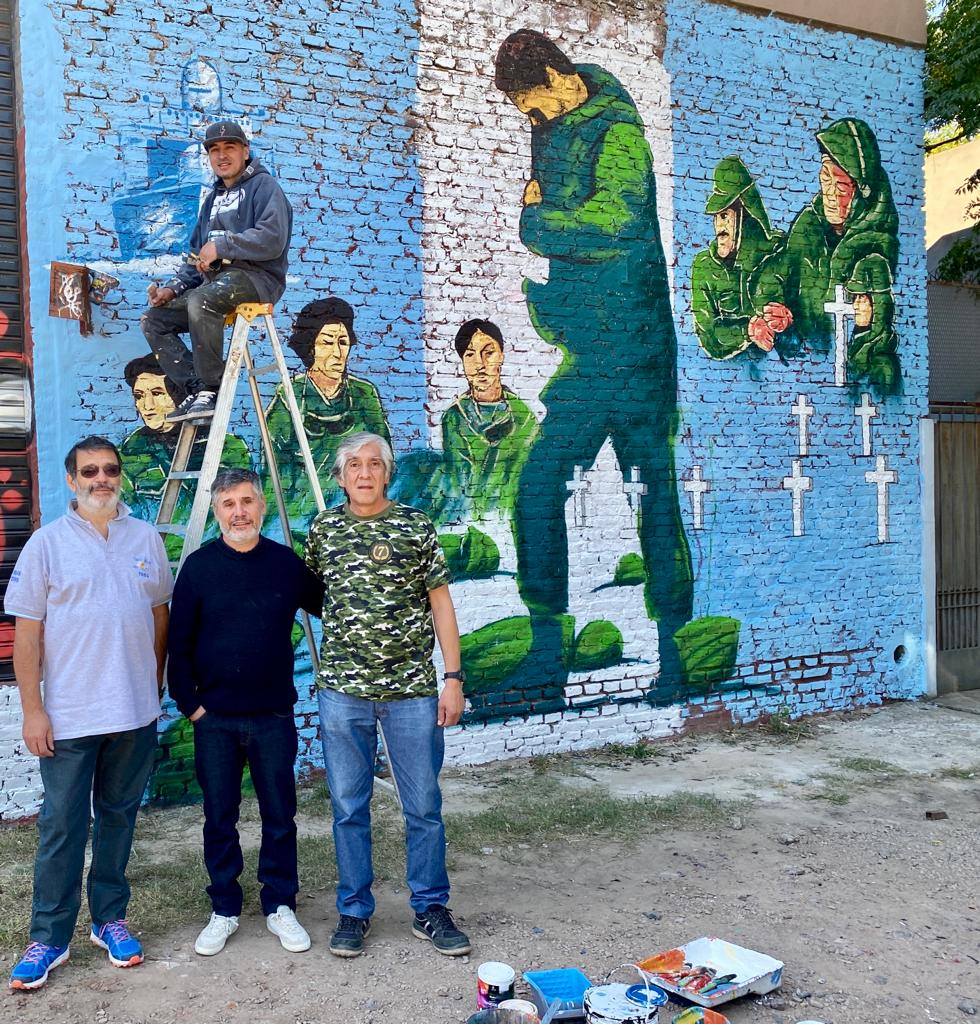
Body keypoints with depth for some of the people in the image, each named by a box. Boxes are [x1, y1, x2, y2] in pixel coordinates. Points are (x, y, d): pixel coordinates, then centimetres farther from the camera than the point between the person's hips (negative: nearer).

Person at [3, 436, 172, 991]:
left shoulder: (146, 538, 4)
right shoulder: (48, 542, -3)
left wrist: (156, 688, 11)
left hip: (136, 714, 3)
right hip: (68, 715, -2)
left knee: (119, 817, 14)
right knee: (62, 827, 4)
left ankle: (111, 918, 28)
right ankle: (49, 938, 17)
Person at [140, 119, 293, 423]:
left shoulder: (263, 185, 2)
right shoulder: (214, 197, 27)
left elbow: (272, 239, -16)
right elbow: (197, 257, 27)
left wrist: (220, 246, -15)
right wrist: (172, 288, 10)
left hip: (257, 276, -9)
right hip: (214, 281, 9)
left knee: (200, 300, -37)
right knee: (153, 320, -3)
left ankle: (211, 390, -27)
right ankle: (196, 389, -13)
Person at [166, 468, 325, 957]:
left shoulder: (286, 562, -1)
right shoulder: (199, 566, -3)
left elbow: (327, 606, 14)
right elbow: (179, 642, 0)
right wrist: (188, 702, -3)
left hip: (274, 715, 0)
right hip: (214, 719, 0)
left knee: (280, 816, 8)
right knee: (220, 819, 10)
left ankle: (281, 907, 24)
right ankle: (224, 911, 26)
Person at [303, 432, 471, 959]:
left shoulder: (416, 526, 0)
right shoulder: (324, 527, 5)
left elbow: (440, 603, 0)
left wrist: (453, 678, -4)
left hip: (413, 689, -1)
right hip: (343, 690, 1)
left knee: (424, 806, 6)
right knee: (348, 807, 9)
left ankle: (430, 909, 22)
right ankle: (354, 911, 24)